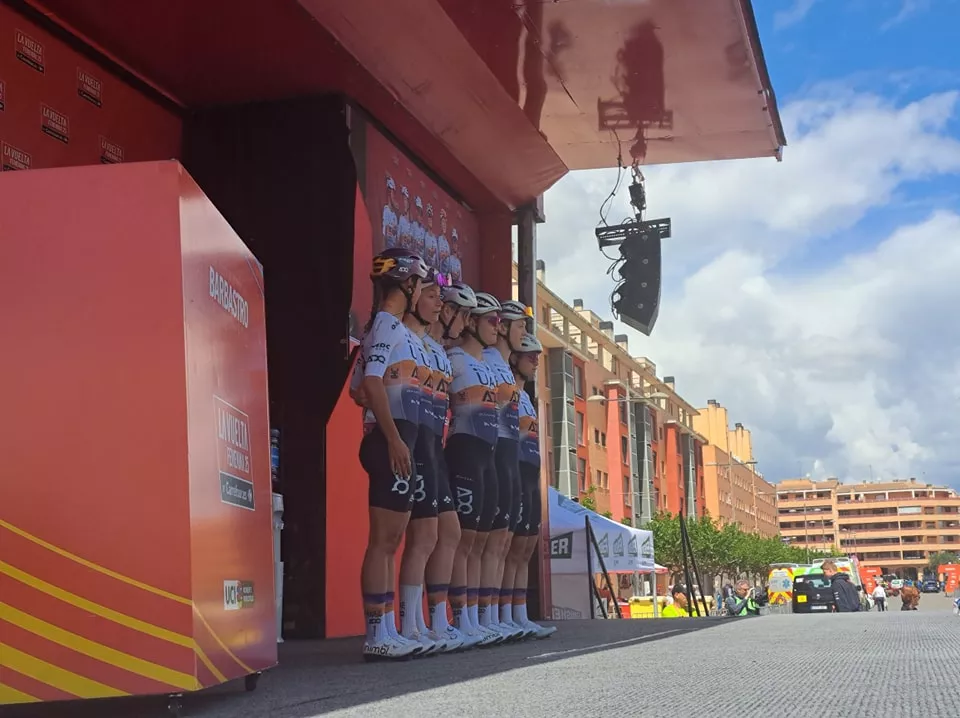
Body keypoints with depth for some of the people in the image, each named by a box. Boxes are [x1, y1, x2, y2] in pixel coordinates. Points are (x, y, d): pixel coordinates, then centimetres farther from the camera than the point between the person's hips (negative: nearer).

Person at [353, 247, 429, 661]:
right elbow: (371, 382, -19)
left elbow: (358, 389, 22)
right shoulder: (389, 324, -7)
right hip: (390, 438, -10)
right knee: (384, 538, -9)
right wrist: (394, 437, -23)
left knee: (390, 540, 9)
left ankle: (387, 632, 13)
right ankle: (376, 636, -8)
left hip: (395, 441, 10)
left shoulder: (389, 326, 21)